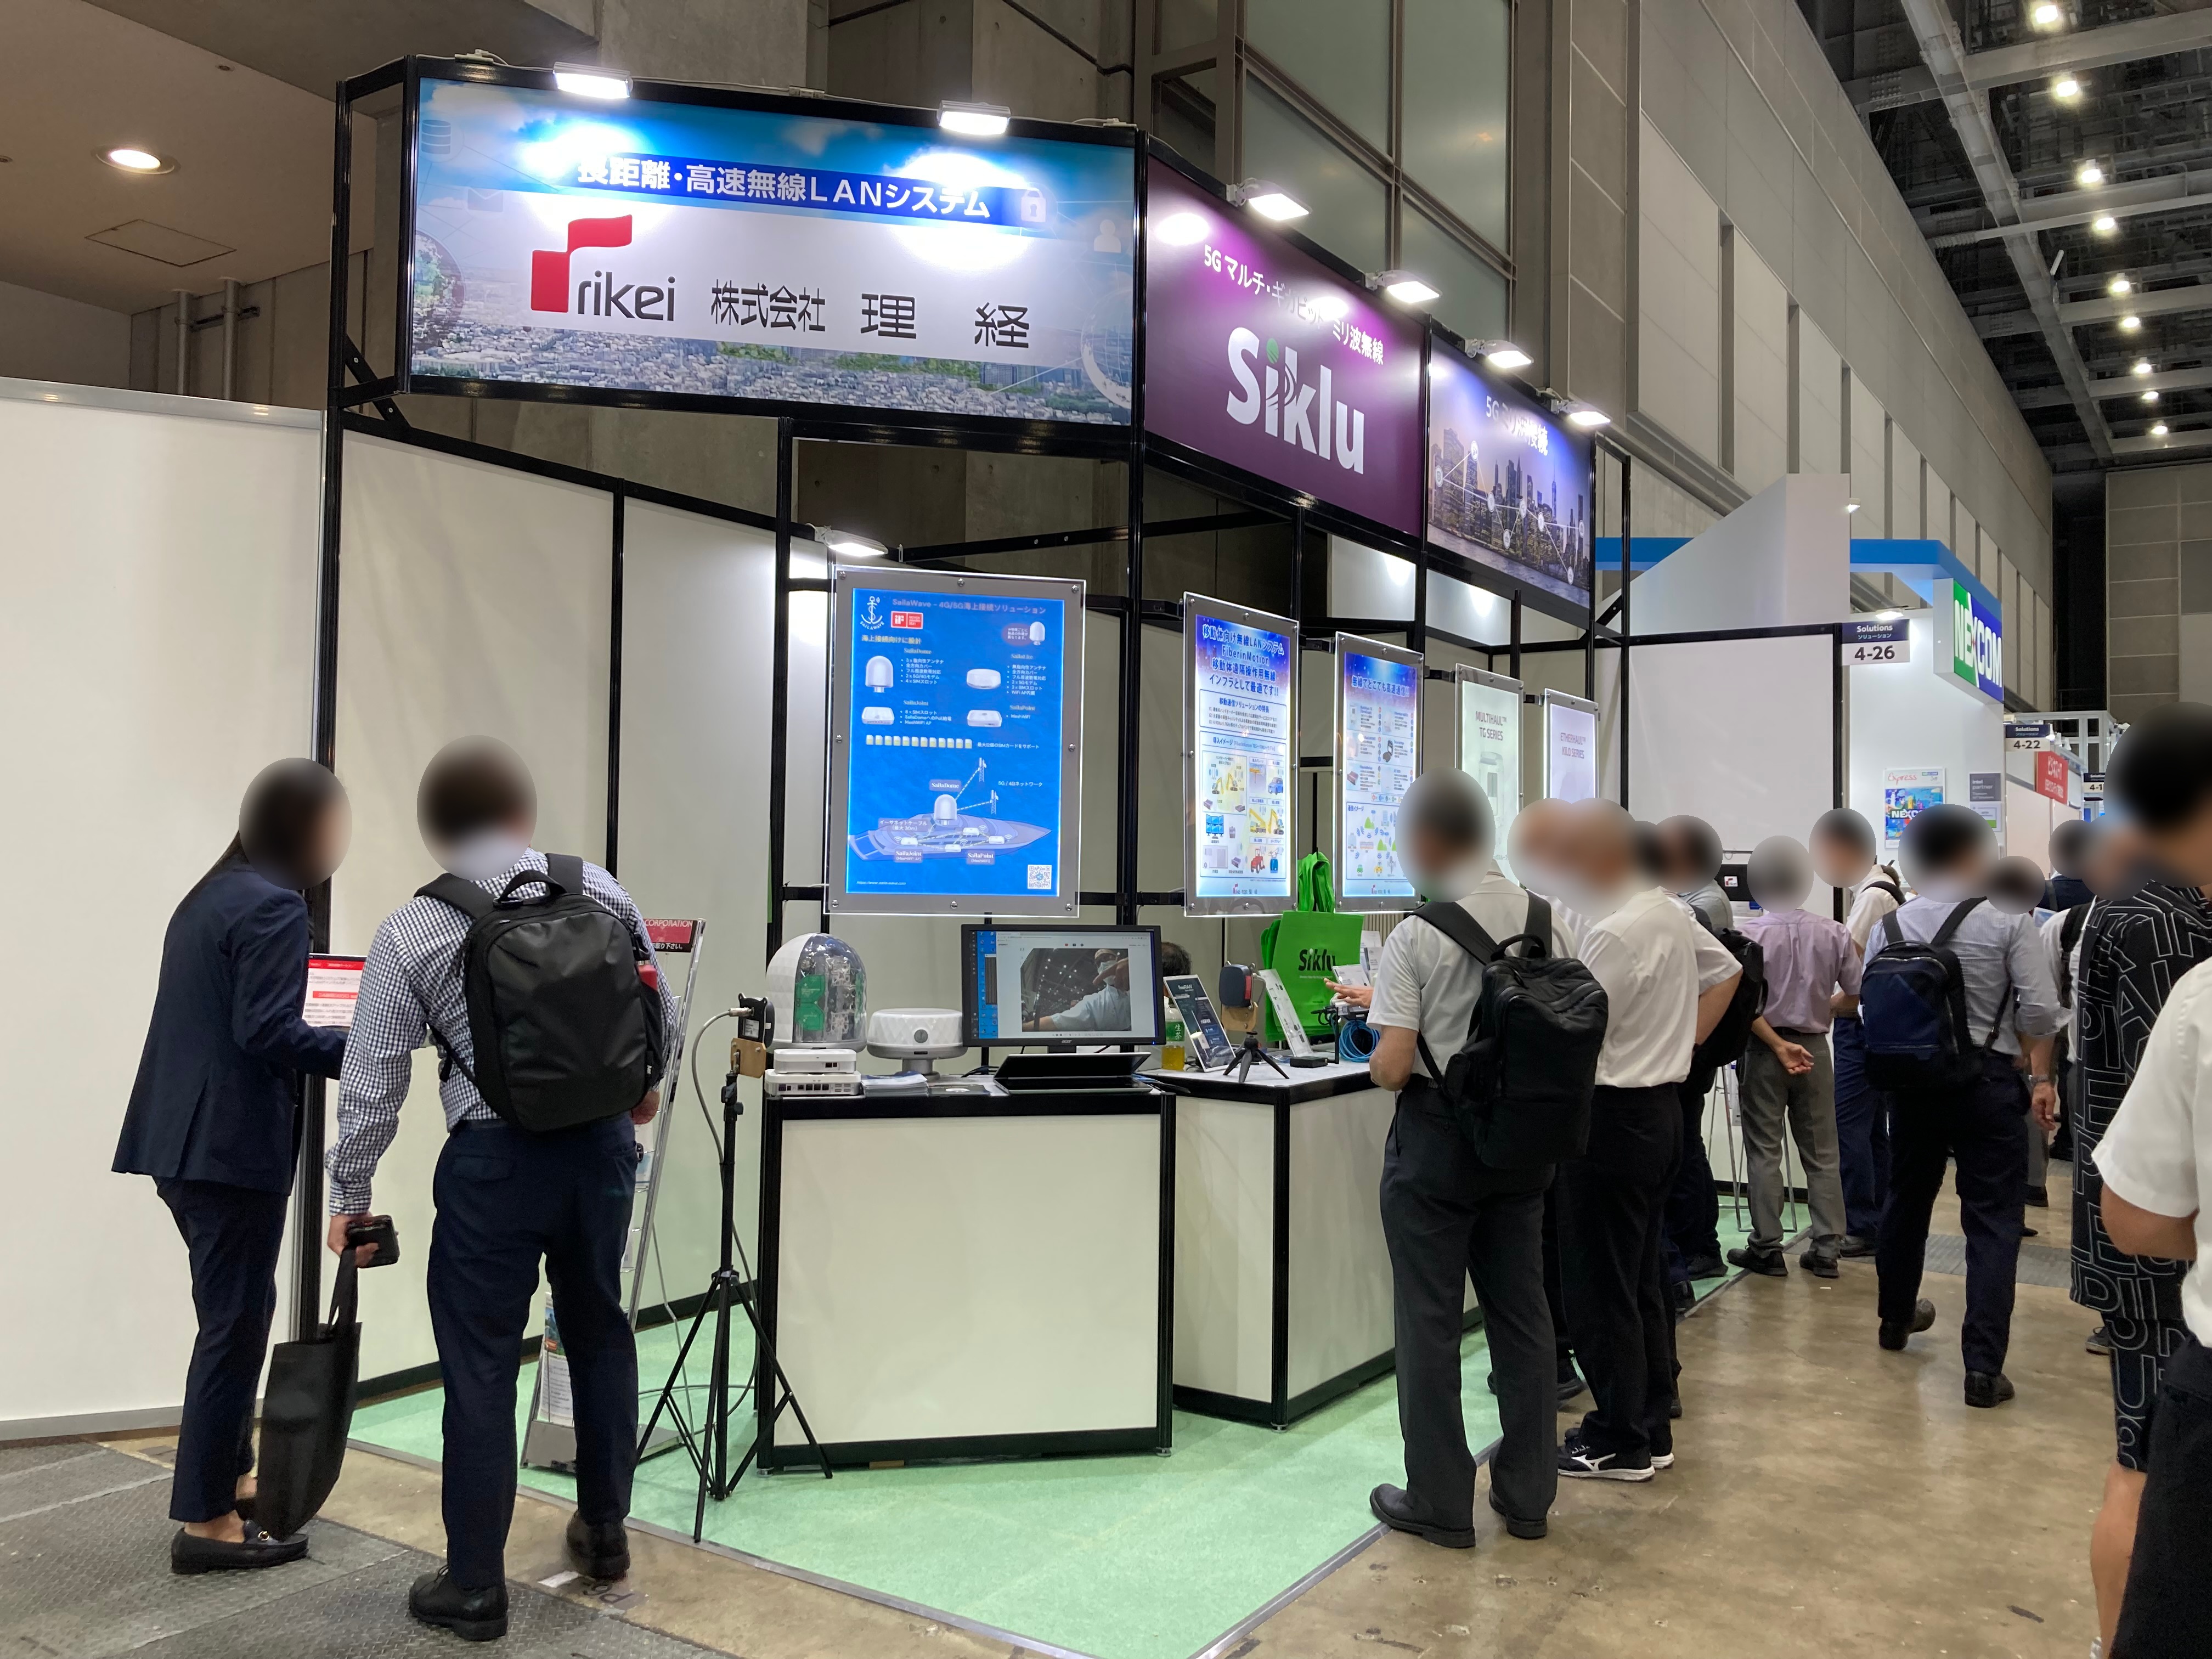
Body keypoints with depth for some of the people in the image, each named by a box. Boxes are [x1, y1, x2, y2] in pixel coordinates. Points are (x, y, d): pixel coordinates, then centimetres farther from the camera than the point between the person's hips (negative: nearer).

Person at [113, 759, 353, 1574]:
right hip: (231, 1142, -10)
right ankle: (206, 1521, 6)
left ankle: (228, 1476, 30)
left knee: (237, 1312, 19)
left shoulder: (209, 896, 16)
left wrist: (342, 1042, 19)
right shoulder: (275, 906, -14)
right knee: (235, 1322, -1)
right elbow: (267, 1032, -21)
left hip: (184, 1137, 10)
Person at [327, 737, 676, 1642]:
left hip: (494, 1159, -3)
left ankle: (475, 1586, 17)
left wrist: (350, 1196, 10)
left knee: (481, 1366, 7)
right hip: (604, 1139, 3)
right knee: (599, 1330, 20)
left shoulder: (410, 933, -6)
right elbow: (660, 1013, 8)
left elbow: (371, 1083, -2)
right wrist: (644, 1083, 29)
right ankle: (605, 1531, 34)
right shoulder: (598, 889, -1)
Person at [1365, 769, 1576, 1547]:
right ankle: (1526, 1496, 25)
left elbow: (1393, 1066, -19)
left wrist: (1375, 1063, 3)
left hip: (1437, 1139, -5)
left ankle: (1440, 1504, 14)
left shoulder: (1414, 936, -17)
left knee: (1429, 1322, 6)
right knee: (1521, 1314, 14)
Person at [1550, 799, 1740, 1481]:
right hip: (1660, 1107, 10)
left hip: (1613, 1116, -10)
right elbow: (1725, 974, 23)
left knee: (1600, 1290, 1)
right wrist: (1681, 1042, 18)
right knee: (1642, 1282, 17)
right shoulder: (1670, 912, 8)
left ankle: (1619, 1444, 10)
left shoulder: (1615, 934, -21)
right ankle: (1650, 1428, 26)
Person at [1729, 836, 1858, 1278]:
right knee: (1821, 1153, 11)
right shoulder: (1833, 933, -3)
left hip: (1763, 1049, -3)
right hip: (1815, 1048, 3)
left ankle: (1767, 1249, 7)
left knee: (1764, 1152, 4)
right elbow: (1854, 998, 1)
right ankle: (1825, 1249, 14)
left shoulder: (1749, 932, -11)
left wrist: (1778, 1045, -13)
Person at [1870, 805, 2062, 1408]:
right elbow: (2039, 1009, -11)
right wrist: (2041, 1078, -1)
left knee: (1907, 1200, 20)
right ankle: (1984, 1365, -4)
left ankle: (1896, 1317, 39)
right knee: (1992, 1220, 0)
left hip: (1910, 1080, 4)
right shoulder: (2008, 923, -9)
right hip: (1987, 1081, -4)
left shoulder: (1892, 924, 0)